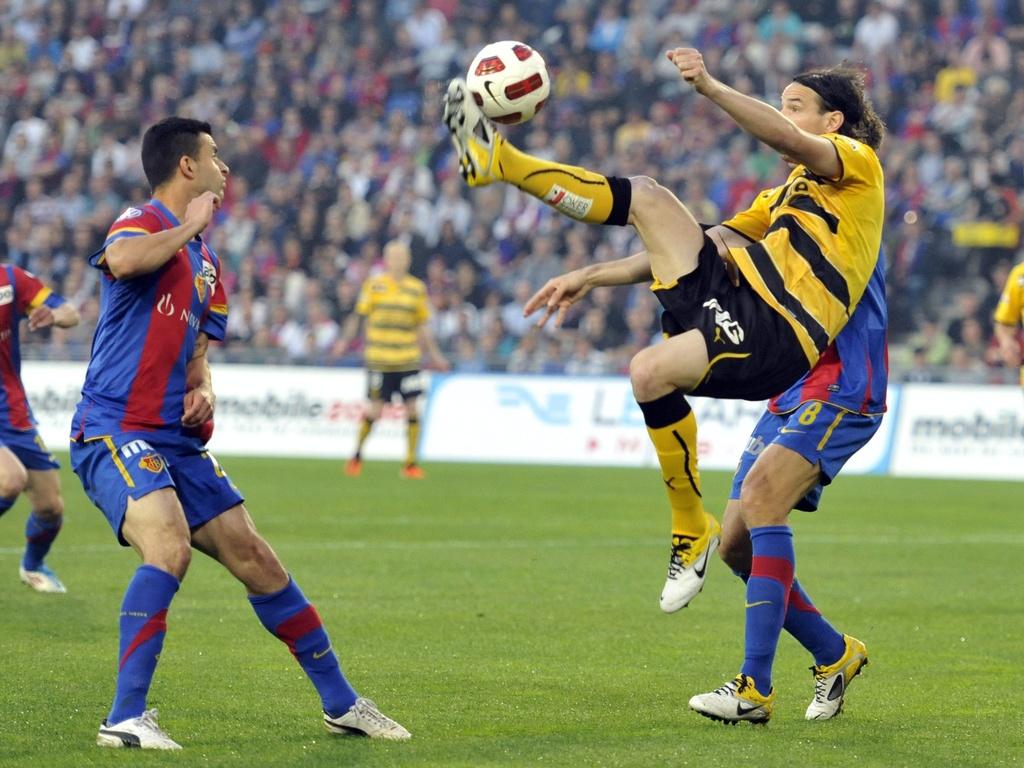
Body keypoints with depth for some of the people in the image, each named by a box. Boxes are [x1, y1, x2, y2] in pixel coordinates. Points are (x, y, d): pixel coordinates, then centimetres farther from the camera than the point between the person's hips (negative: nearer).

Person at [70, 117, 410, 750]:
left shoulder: (208, 263, 19)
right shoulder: (143, 223, -8)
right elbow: (122, 260, -33)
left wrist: (201, 389, 3)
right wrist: (189, 225, -15)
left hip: (177, 441, 9)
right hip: (115, 431, -9)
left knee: (256, 558, 9)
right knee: (170, 547, -30)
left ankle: (341, 703, 21)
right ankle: (125, 719, -27)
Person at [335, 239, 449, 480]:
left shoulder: (417, 288, 8)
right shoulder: (374, 284, 1)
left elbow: (422, 325, 14)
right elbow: (358, 315, 3)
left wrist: (434, 354, 10)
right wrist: (346, 340, -10)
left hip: (408, 360, 2)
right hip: (379, 360, -2)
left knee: (413, 409, -5)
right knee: (374, 411, -3)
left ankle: (410, 463, 4)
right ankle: (357, 456, 20)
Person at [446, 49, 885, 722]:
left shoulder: (856, 163, 8)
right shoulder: (786, 196, 32)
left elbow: (790, 142, -15)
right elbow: (690, 249, 31)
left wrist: (710, 86, -24)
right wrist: (591, 277, 25)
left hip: (776, 323, -8)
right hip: (735, 295, 8)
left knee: (652, 372, -31)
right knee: (649, 199, 0)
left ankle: (692, 531, -15)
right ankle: (497, 161, 2)